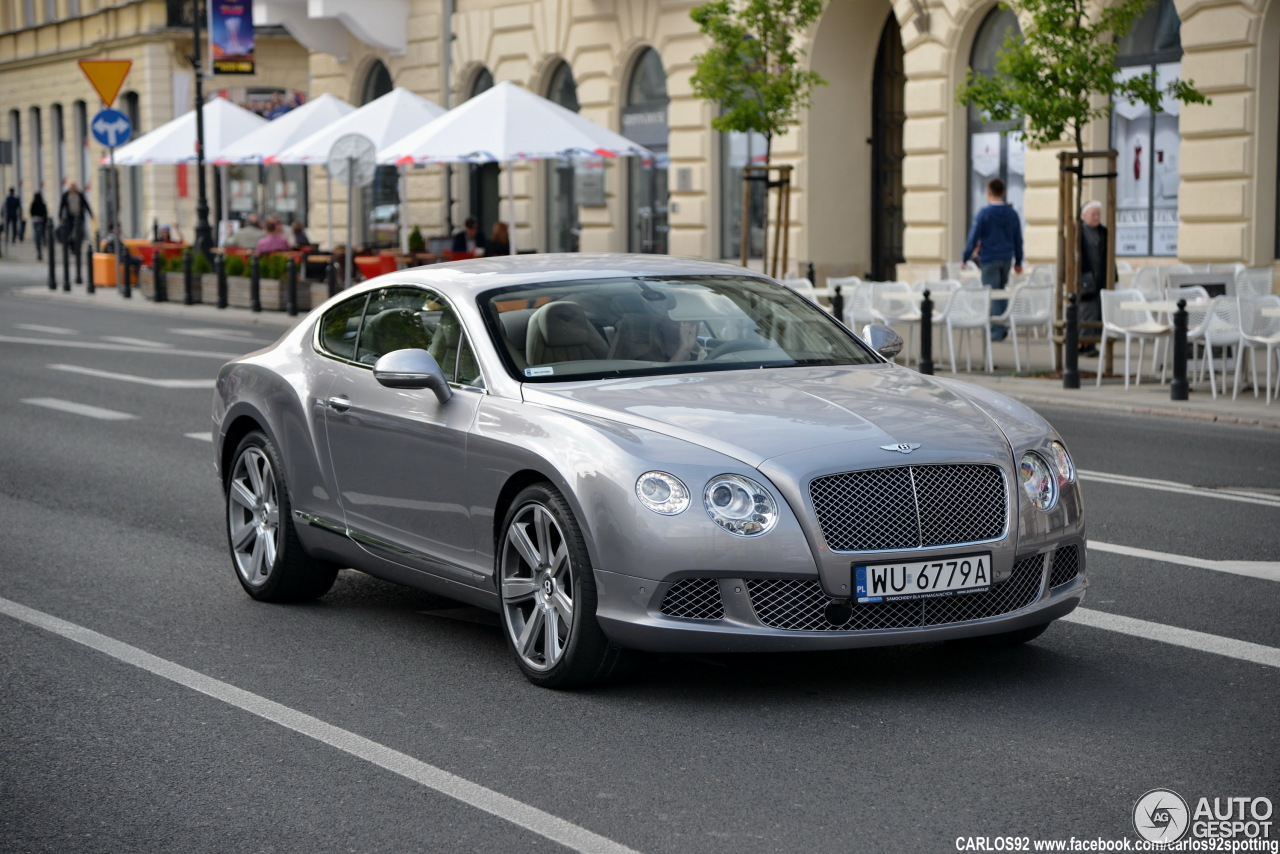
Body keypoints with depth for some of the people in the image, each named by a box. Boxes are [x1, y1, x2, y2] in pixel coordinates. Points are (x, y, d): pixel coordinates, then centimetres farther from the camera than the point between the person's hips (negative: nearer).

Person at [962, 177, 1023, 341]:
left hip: (989, 259, -5)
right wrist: (1018, 261, 20)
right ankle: (1003, 327, 16)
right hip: (1006, 259, 5)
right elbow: (1018, 240, 11)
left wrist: (964, 258, -1)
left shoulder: (984, 214, -9)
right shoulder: (1012, 214, 6)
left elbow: (974, 237, -9)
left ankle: (996, 332, -5)